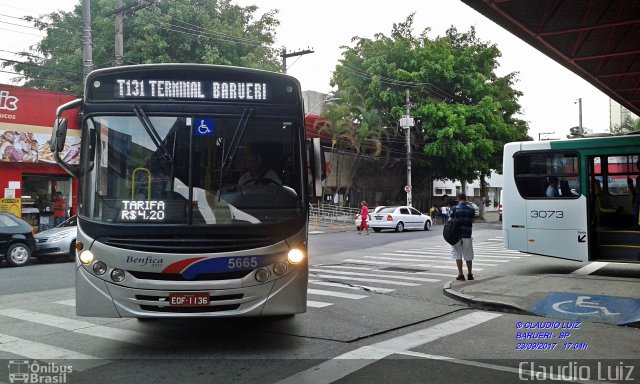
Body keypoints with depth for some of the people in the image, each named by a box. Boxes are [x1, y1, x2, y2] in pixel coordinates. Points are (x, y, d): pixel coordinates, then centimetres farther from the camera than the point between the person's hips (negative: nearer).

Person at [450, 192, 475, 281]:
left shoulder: (455, 209, -7)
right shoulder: (471, 209, 3)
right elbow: (472, 222, 9)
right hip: (467, 235, 3)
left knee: (458, 256, 4)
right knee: (468, 256, 13)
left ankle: (460, 274, 3)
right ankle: (470, 274, 20)